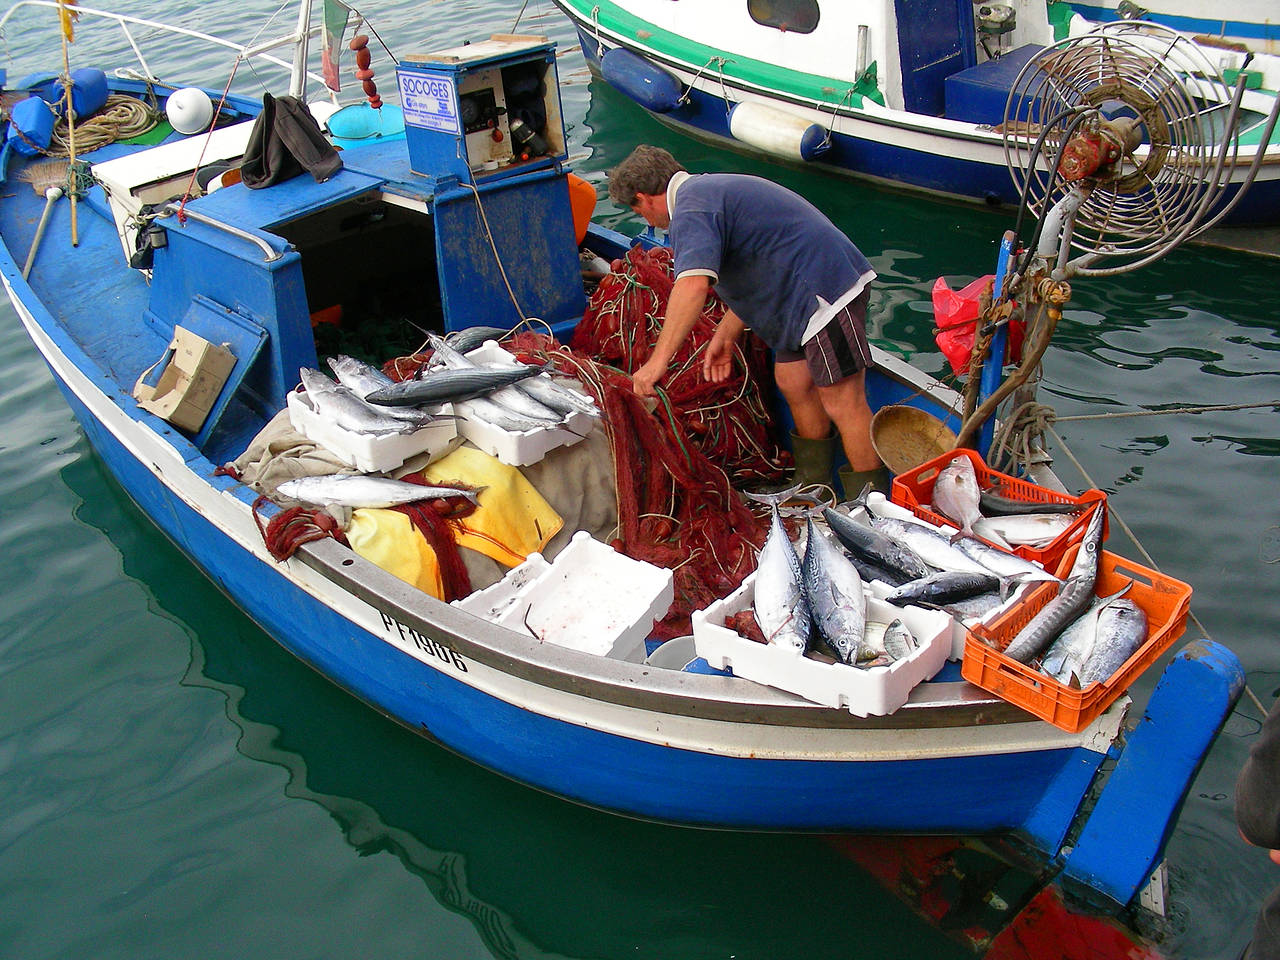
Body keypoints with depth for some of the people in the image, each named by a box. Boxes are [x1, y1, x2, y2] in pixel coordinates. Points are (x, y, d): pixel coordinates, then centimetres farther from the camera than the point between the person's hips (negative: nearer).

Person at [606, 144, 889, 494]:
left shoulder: (690, 210, -14)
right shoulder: (709, 189, 20)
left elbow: (694, 284, -33)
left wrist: (658, 361, -33)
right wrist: (725, 336, 23)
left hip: (827, 289, -11)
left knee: (842, 403, -6)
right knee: (793, 383, 18)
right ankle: (812, 492, 32)